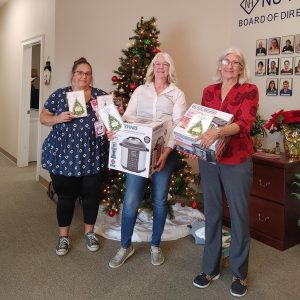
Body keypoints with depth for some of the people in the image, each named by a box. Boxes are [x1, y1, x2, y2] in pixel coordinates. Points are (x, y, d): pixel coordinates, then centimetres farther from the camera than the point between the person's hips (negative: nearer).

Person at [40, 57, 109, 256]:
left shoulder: (101, 95, 3)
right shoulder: (59, 95, 3)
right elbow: (43, 118, 5)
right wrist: (59, 118, -14)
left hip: (93, 157, 1)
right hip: (64, 156, 0)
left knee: (91, 195, 10)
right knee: (66, 196, 9)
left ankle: (89, 232, 32)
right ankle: (64, 236, 28)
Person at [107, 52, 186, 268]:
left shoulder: (177, 94, 7)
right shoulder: (140, 90, 13)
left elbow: (178, 126, -3)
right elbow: (128, 116, 4)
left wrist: (166, 152, -17)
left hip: (165, 151, 0)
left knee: (160, 200, 7)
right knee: (131, 200, -4)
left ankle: (156, 246, 28)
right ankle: (126, 246, 17)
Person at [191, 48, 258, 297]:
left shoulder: (249, 90, -3)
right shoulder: (208, 91, 10)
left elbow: (245, 124, -17)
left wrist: (219, 132, -34)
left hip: (237, 162, -3)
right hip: (209, 160, 4)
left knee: (239, 215, 5)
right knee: (212, 213, 11)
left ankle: (240, 274, 23)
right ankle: (211, 268, 27)